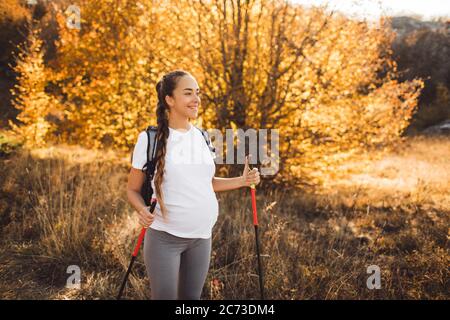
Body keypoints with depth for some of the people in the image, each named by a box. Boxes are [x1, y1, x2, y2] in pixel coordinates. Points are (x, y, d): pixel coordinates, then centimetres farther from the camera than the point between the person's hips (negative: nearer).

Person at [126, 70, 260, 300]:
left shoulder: (202, 137, 6)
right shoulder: (150, 138, -9)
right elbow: (133, 189, -2)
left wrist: (242, 181, 3)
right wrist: (142, 211, -22)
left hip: (201, 237, 5)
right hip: (164, 237, -5)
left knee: (192, 297, 15)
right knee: (165, 296, -1)